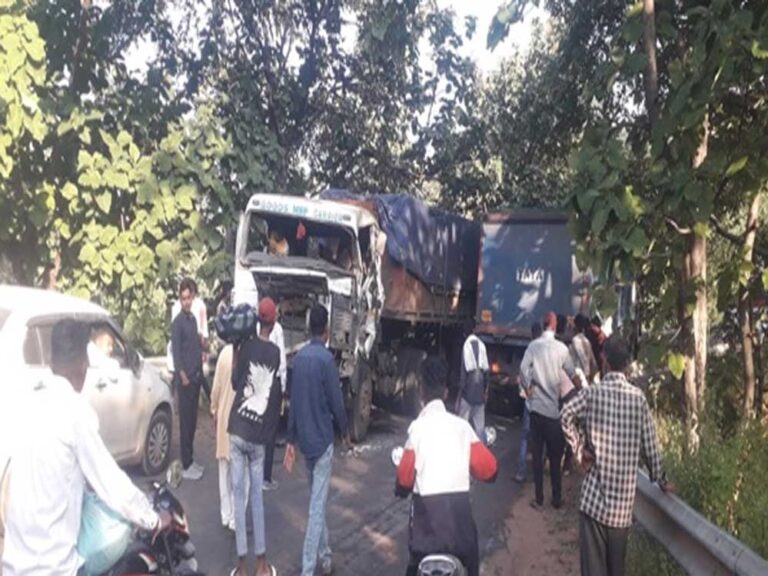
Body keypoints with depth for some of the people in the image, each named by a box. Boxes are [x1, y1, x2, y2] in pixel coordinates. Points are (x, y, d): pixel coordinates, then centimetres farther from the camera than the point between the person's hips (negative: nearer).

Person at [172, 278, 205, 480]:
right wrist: (183, 377, -21)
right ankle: (186, 465, 3)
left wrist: (201, 352, 7)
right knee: (185, 422, -3)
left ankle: (191, 460, 23)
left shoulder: (193, 318, 13)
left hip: (196, 376, 8)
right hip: (185, 379, -8)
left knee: (193, 420, 14)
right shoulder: (178, 322, -12)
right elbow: (176, 352, -16)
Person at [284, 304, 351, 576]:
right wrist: (345, 434, 4)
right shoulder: (326, 358, -16)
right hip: (323, 439, -7)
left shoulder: (299, 356, 3)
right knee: (317, 506, -2)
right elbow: (336, 402, -12)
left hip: (304, 438, 7)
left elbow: (293, 401, 7)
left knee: (316, 500, 19)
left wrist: (291, 439, 13)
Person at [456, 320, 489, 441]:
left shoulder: (466, 345, -11)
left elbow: (464, 370, -12)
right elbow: (486, 370, 6)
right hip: (480, 389, 5)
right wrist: (485, 387, 15)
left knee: (463, 420, 1)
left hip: (468, 389, -5)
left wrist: (460, 389, -5)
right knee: (479, 422, 11)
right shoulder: (481, 345, 3)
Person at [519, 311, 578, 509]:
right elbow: (572, 374, 4)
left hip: (537, 406, 0)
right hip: (554, 408, 0)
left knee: (537, 455, 7)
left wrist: (529, 388, 2)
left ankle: (539, 499, 11)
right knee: (555, 456, 11)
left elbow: (523, 369, -14)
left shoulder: (534, 346, -3)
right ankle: (557, 498, 19)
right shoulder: (562, 348, -4)